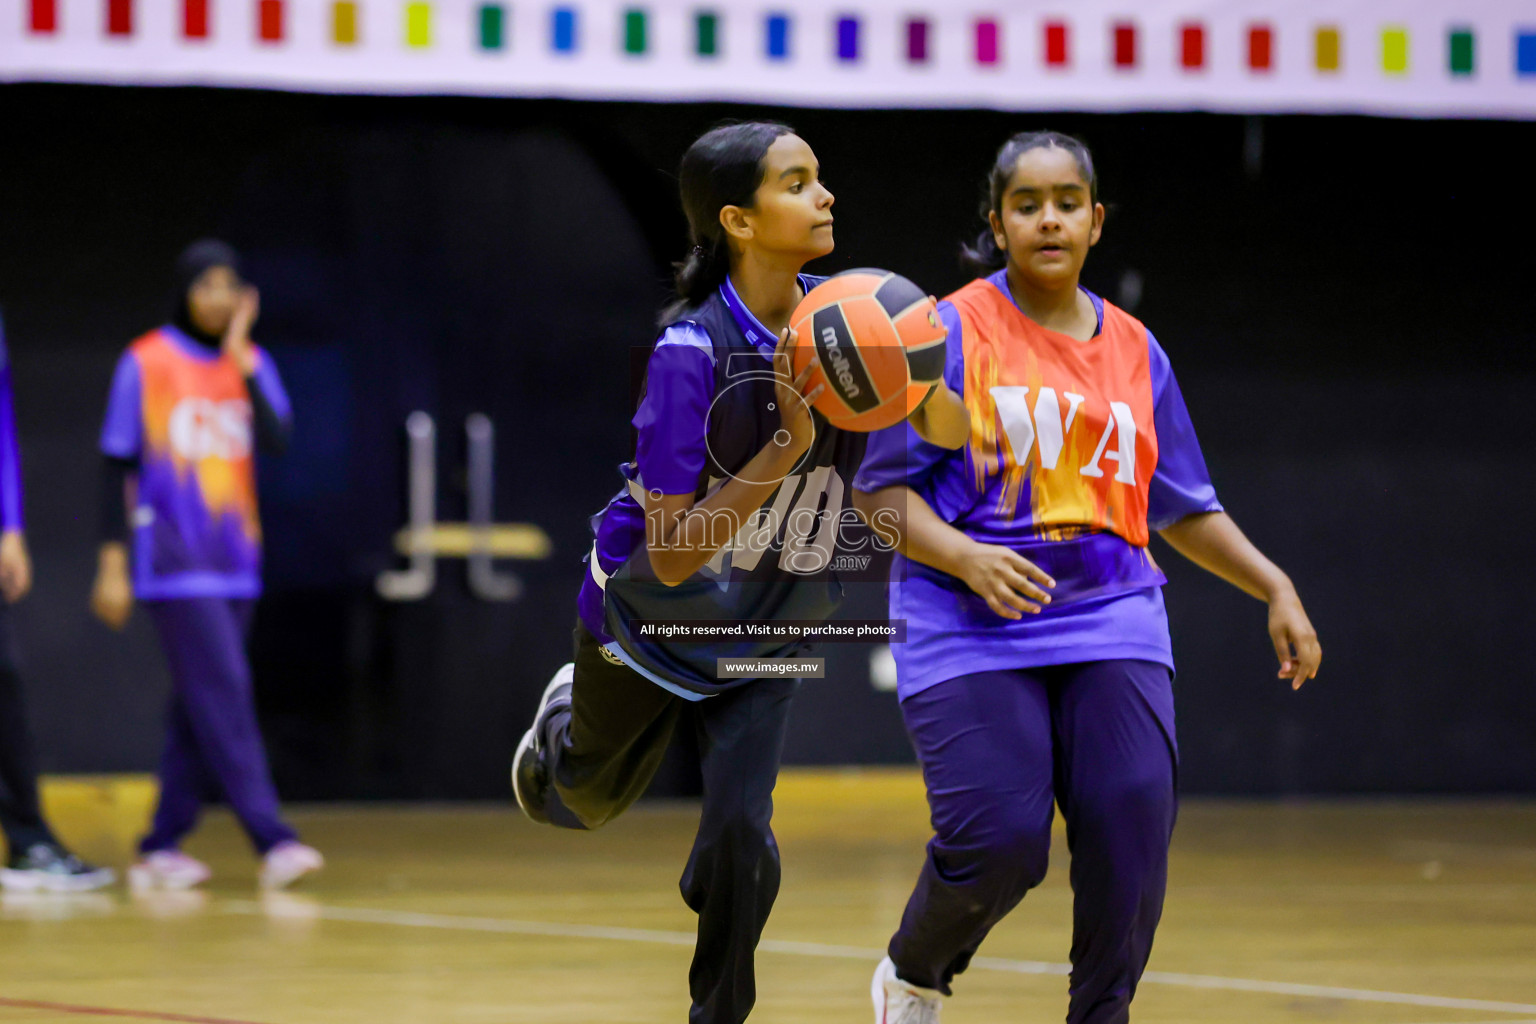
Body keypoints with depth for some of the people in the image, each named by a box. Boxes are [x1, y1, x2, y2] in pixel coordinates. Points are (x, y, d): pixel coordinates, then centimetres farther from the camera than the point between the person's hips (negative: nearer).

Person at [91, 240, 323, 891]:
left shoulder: (250, 362, 9)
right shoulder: (147, 363, -3)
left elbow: (277, 439, -8)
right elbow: (117, 465, -1)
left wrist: (241, 361, -15)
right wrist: (112, 563, -4)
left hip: (234, 562, 5)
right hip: (173, 562, -5)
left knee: (198, 706, 7)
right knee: (223, 692, -15)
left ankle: (161, 848, 14)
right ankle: (271, 840, -22)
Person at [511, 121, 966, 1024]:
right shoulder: (694, 349, -32)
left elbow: (951, 434, -10)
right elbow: (671, 554, -33)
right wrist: (786, 446, -41)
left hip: (764, 639, 2)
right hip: (650, 620, -2)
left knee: (741, 834, -13)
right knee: (590, 801, 24)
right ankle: (566, 719, 60)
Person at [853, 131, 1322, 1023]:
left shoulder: (1135, 351, 13)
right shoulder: (952, 333, -1)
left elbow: (1184, 507, 22)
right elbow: (883, 491, -3)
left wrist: (1276, 588, 12)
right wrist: (966, 556, -20)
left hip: (1110, 618, 4)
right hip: (971, 629, -4)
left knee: (1133, 824, -15)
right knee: (998, 844, -16)